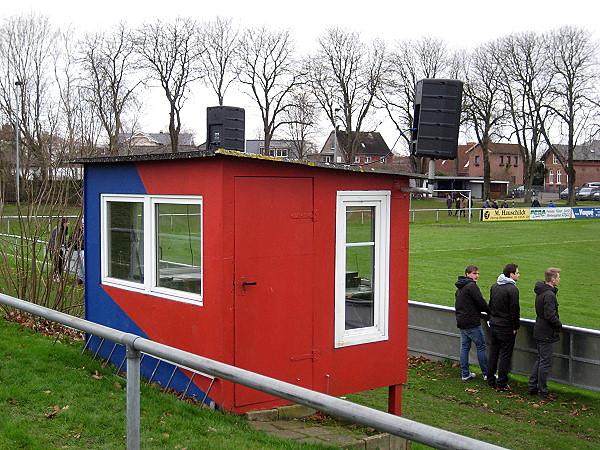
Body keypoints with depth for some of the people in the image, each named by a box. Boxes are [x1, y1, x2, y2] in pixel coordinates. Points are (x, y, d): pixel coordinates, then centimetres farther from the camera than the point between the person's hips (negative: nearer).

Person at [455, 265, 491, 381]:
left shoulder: (459, 288, 16)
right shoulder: (471, 286, -13)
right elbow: (481, 302, -17)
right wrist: (490, 311, 0)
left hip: (461, 322, 9)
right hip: (472, 323, -9)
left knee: (464, 347, 10)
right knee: (481, 346, 0)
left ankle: (465, 373, 14)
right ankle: (486, 374, 5)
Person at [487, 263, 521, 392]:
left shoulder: (494, 286, 9)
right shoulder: (512, 289, -17)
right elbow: (514, 310, -16)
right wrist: (515, 327, -9)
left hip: (493, 325, 7)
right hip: (506, 327, -7)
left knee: (493, 353, 14)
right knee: (505, 355, 0)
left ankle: (491, 381, 21)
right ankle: (501, 384, 3)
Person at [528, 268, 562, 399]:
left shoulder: (540, 292, 9)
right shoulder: (549, 294, -22)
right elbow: (550, 315, -25)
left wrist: (557, 325, 14)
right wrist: (559, 325, -9)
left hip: (539, 331, 10)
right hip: (547, 334, -10)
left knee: (540, 360, 19)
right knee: (545, 362, 0)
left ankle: (532, 387, 24)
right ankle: (542, 391, 9)